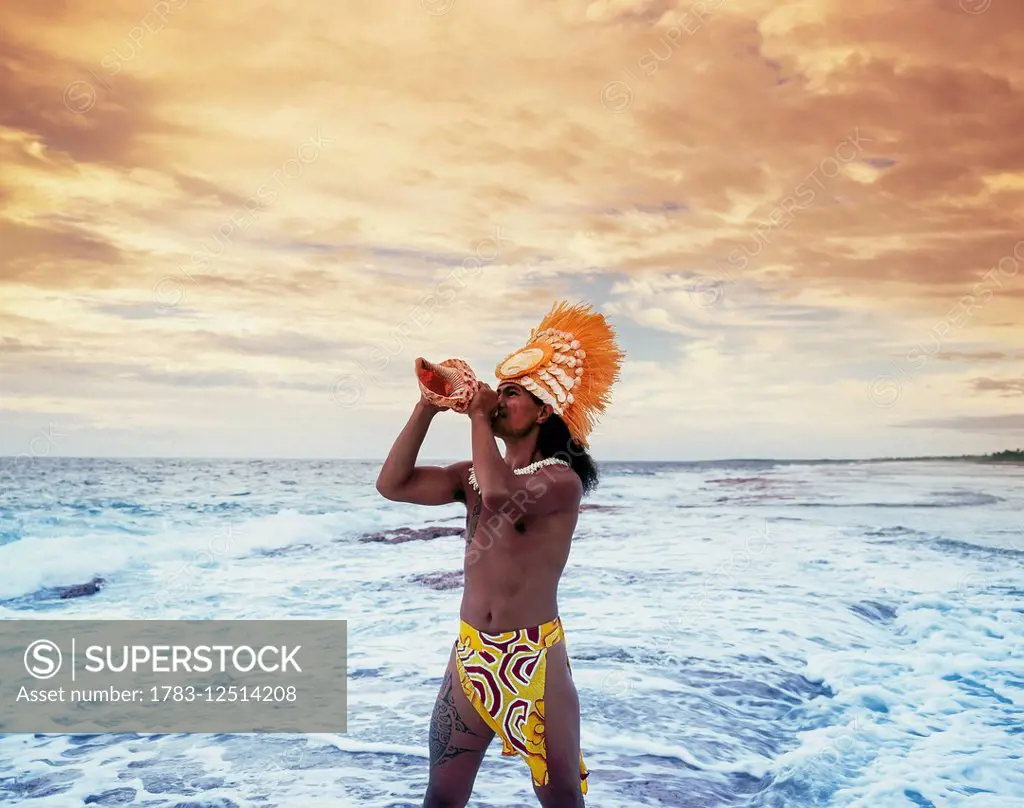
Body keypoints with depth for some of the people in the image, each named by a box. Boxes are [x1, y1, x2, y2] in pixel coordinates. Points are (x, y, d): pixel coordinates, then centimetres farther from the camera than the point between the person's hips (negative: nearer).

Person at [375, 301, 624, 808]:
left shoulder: (562, 480, -11)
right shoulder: (475, 475, 8)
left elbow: (501, 495, -32)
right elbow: (393, 484, 1)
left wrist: (477, 415, -17)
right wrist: (428, 407, -5)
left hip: (534, 656, -5)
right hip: (470, 653, 5)